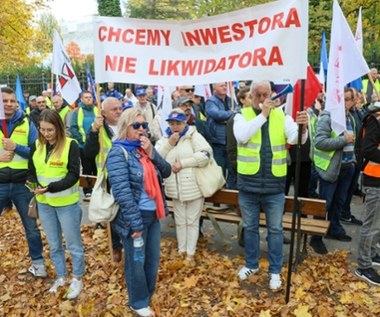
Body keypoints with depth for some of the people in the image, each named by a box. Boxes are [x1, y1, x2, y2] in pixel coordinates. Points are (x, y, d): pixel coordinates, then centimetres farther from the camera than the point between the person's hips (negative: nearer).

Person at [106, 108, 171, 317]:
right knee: (136, 261, 11)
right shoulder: (118, 153, -15)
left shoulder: (145, 148, 8)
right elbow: (122, 191, -21)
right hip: (135, 217, -7)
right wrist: (135, 223, -22)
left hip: (153, 214, 7)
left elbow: (166, 172, 4)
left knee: (153, 258, 19)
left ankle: (148, 294, 41)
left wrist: (152, 153, -12)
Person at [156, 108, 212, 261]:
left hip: (194, 187, -4)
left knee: (192, 221, 7)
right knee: (180, 221, 16)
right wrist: (169, 144, -13)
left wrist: (182, 163, -19)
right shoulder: (165, 139, 9)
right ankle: (181, 250, 30)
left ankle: (190, 253, 19)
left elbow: (205, 155, -19)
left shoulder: (194, 136, -6)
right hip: (175, 189, 4)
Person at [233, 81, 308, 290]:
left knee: (275, 230, 11)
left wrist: (303, 127, -36)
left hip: (274, 185, 0)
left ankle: (275, 270, 27)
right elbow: (241, 136, -22)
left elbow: (296, 139, -14)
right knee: (250, 227, 16)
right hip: (248, 184, 0)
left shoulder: (282, 116, 1)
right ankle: (251, 264, 35)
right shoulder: (242, 116, -2)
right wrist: (262, 115, -22)